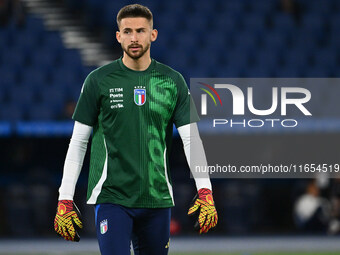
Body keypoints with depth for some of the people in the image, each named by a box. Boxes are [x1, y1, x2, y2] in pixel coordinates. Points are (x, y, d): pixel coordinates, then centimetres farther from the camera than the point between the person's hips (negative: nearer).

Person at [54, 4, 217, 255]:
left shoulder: (173, 81, 7)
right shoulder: (99, 81, 2)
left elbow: (192, 138, 2)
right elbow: (78, 142, 5)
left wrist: (205, 191, -10)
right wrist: (65, 200, 0)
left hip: (157, 199, 3)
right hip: (111, 197, -3)